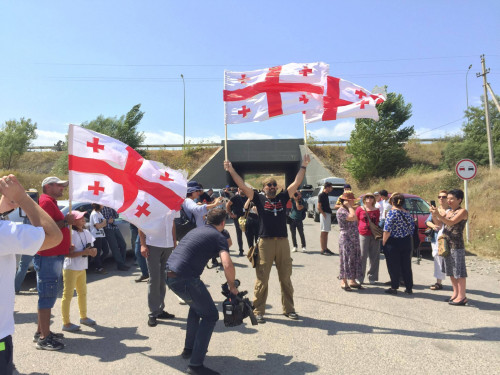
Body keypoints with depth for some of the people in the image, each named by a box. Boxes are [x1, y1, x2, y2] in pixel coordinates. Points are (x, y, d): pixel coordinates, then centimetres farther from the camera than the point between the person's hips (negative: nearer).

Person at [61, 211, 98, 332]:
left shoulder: (86, 233, 4)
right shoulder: (70, 234, -17)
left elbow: (93, 252, 8)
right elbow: (67, 254, -23)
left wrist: (92, 250, -15)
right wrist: (84, 252, -26)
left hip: (82, 268, 8)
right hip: (71, 268, -8)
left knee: (83, 293, 19)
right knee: (68, 295, 0)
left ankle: (83, 317, 34)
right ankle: (66, 323, 8)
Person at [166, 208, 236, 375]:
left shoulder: (196, 230, 21)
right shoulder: (219, 237, -1)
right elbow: (227, 265, -15)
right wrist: (232, 286, 0)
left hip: (169, 275, 8)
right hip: (185, 279, -8)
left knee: (196, 305, 29)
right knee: (210, 316, 7)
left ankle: (189, 348, 37)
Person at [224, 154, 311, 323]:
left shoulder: (283, 197, 11)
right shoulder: (259, 199, 4)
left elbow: (296, 183, 13)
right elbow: (242, 186, -2)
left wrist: (303, 166, 13)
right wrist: (231, 170, -7)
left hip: (283, 242, 3)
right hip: (265, 242, -3)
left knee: (286, 278, 12)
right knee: (262, 279, 3)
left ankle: (288, 309, 25)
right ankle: (258, 311, 14)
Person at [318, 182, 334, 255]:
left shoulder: (326, 195, 15)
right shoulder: (321, 195, -13)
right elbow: (319, 207, -18)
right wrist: (324, 214, -18)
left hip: (328, 214, 9)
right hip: (324, 214, -9)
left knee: (326, 232, 12)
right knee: (323, 232, -5)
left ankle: (326, 248, 19)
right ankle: (323, 249, -1)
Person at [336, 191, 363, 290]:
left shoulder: (349, 210, 16)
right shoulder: (341, 211, -14)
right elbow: (353, 218, -27)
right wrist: (349, 207, -18)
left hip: (354, 239, 9)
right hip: (346, 239, -9)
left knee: (355, 259, 11)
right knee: (346, 260, -3)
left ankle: (352, 280, 22)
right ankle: (343, 282, 7)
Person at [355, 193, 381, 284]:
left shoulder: (376, 210, 10)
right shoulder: (360, 209, 4)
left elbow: (377, 223, 16)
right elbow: (356, 222, 7)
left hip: (374, 236, 3)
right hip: (363, 235, -2)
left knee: (374, 257, 5)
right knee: (362, 256, -3)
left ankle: (372, 277, 18)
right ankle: (360, 277, 8)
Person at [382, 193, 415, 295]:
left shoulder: (391, 213, -14)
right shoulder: (407, 214, 4)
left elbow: (387, 230, -18)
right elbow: (412, 228, 9)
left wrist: (383, 242, -9)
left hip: (393, 243, -5)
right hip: (406, 243, 6)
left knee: (393, 266, 4)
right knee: (406, 266, 12)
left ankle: (394, 287, 9)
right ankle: (409, 288, 18)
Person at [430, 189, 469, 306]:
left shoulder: (463, 211, -7)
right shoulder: (449, 211, 15)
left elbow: (451, 222, -21)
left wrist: (438, 215, -30)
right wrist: (434, 214, -7)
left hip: (457, 245, -8)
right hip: (446, 244, 8)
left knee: (459, 271, -3)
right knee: (451, 271, 13)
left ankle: (462, 297, 3)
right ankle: (455, 293, 23)